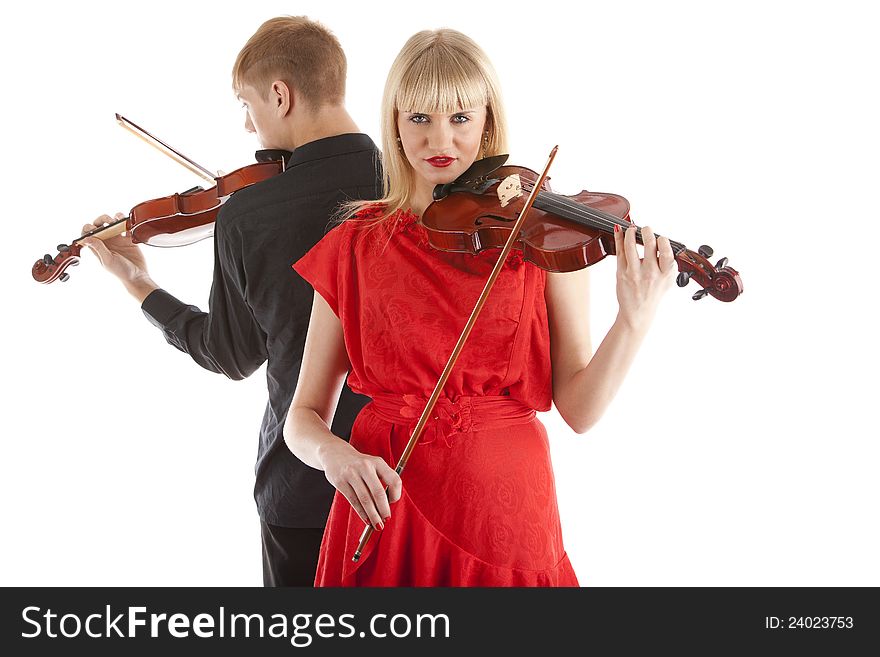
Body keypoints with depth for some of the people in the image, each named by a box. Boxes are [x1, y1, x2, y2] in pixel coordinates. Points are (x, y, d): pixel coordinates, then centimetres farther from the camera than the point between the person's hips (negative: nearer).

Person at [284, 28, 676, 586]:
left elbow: (578, 410, -7)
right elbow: (305, 415, 3)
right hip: (384, 515, 1)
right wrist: (334, 453, -18)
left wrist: (636, 320, -23)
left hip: (504, 509, -1)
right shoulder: (356, 246, 2)